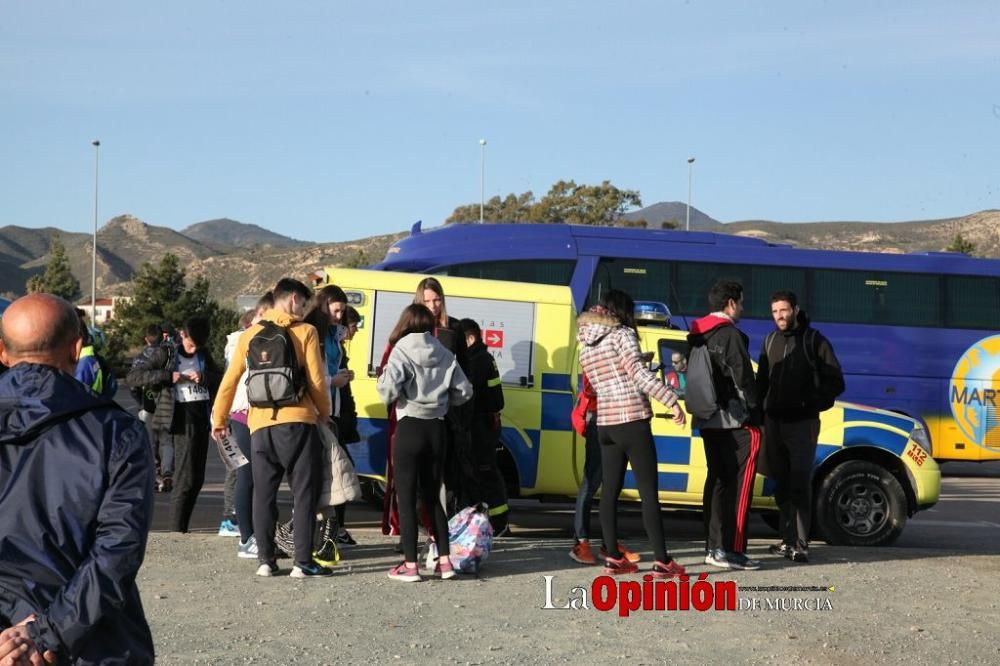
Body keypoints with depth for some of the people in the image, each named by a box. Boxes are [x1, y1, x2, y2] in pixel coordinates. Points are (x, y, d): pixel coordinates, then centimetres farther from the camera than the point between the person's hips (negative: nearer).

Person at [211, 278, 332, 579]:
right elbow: (316, 380, -3)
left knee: (264, 494, 11)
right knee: (304, 492, 2)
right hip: (298, 422, -3)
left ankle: (266, 560, 11)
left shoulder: (249, 335, 11)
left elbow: (229, 381, 10)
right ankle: (303, 562, -1)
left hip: (260, 425, 3)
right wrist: (324, 412, 13)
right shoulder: (305, 331, 0)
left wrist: (219, 420, 19)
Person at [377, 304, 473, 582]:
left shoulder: (402, 351, -7)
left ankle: (410, 565, 1)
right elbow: (464, 391, 5)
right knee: (432, 496, 15)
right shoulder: (444, 354, 5)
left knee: (406, 497, 2)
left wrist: (382, 379, 2)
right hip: (437, 429, 4)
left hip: (410, 428, -4)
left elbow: (389, 389, -19)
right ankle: (444, 561, 13)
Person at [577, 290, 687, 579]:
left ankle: (612, 557, 11)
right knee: (649, 492, -5)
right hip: (632, 422, -7)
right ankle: (661, 561, -5)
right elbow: (640, 374, -16)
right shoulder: (622, 334, -6)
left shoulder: (586, 346, 15)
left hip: (606, 424, 7)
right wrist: (672, 400, -16)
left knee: (610, 490, 10)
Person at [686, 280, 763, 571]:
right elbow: (744, 379, -15)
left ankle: (713, 546, 17)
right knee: (739, 484, -6)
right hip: (733, 421, -9)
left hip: (707, 421, 9)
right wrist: (756, 417, -10)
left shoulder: (698, 336, 14)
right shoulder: (730, 334, -13)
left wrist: (700, 411, 17)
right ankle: (730, 550, -9)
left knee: (717, 480, 14)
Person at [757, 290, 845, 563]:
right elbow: (762, 380, 15)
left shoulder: (813, 340, -2)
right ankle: (788, 538, 17)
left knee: (800, 484, -11)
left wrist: (814, 404, -11)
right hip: (774, 421, 5)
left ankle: (800, 545, -13)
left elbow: (835, 382, -1)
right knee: (781, 483, 9)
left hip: (802, 423, -5)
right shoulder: (770, 341, 12)